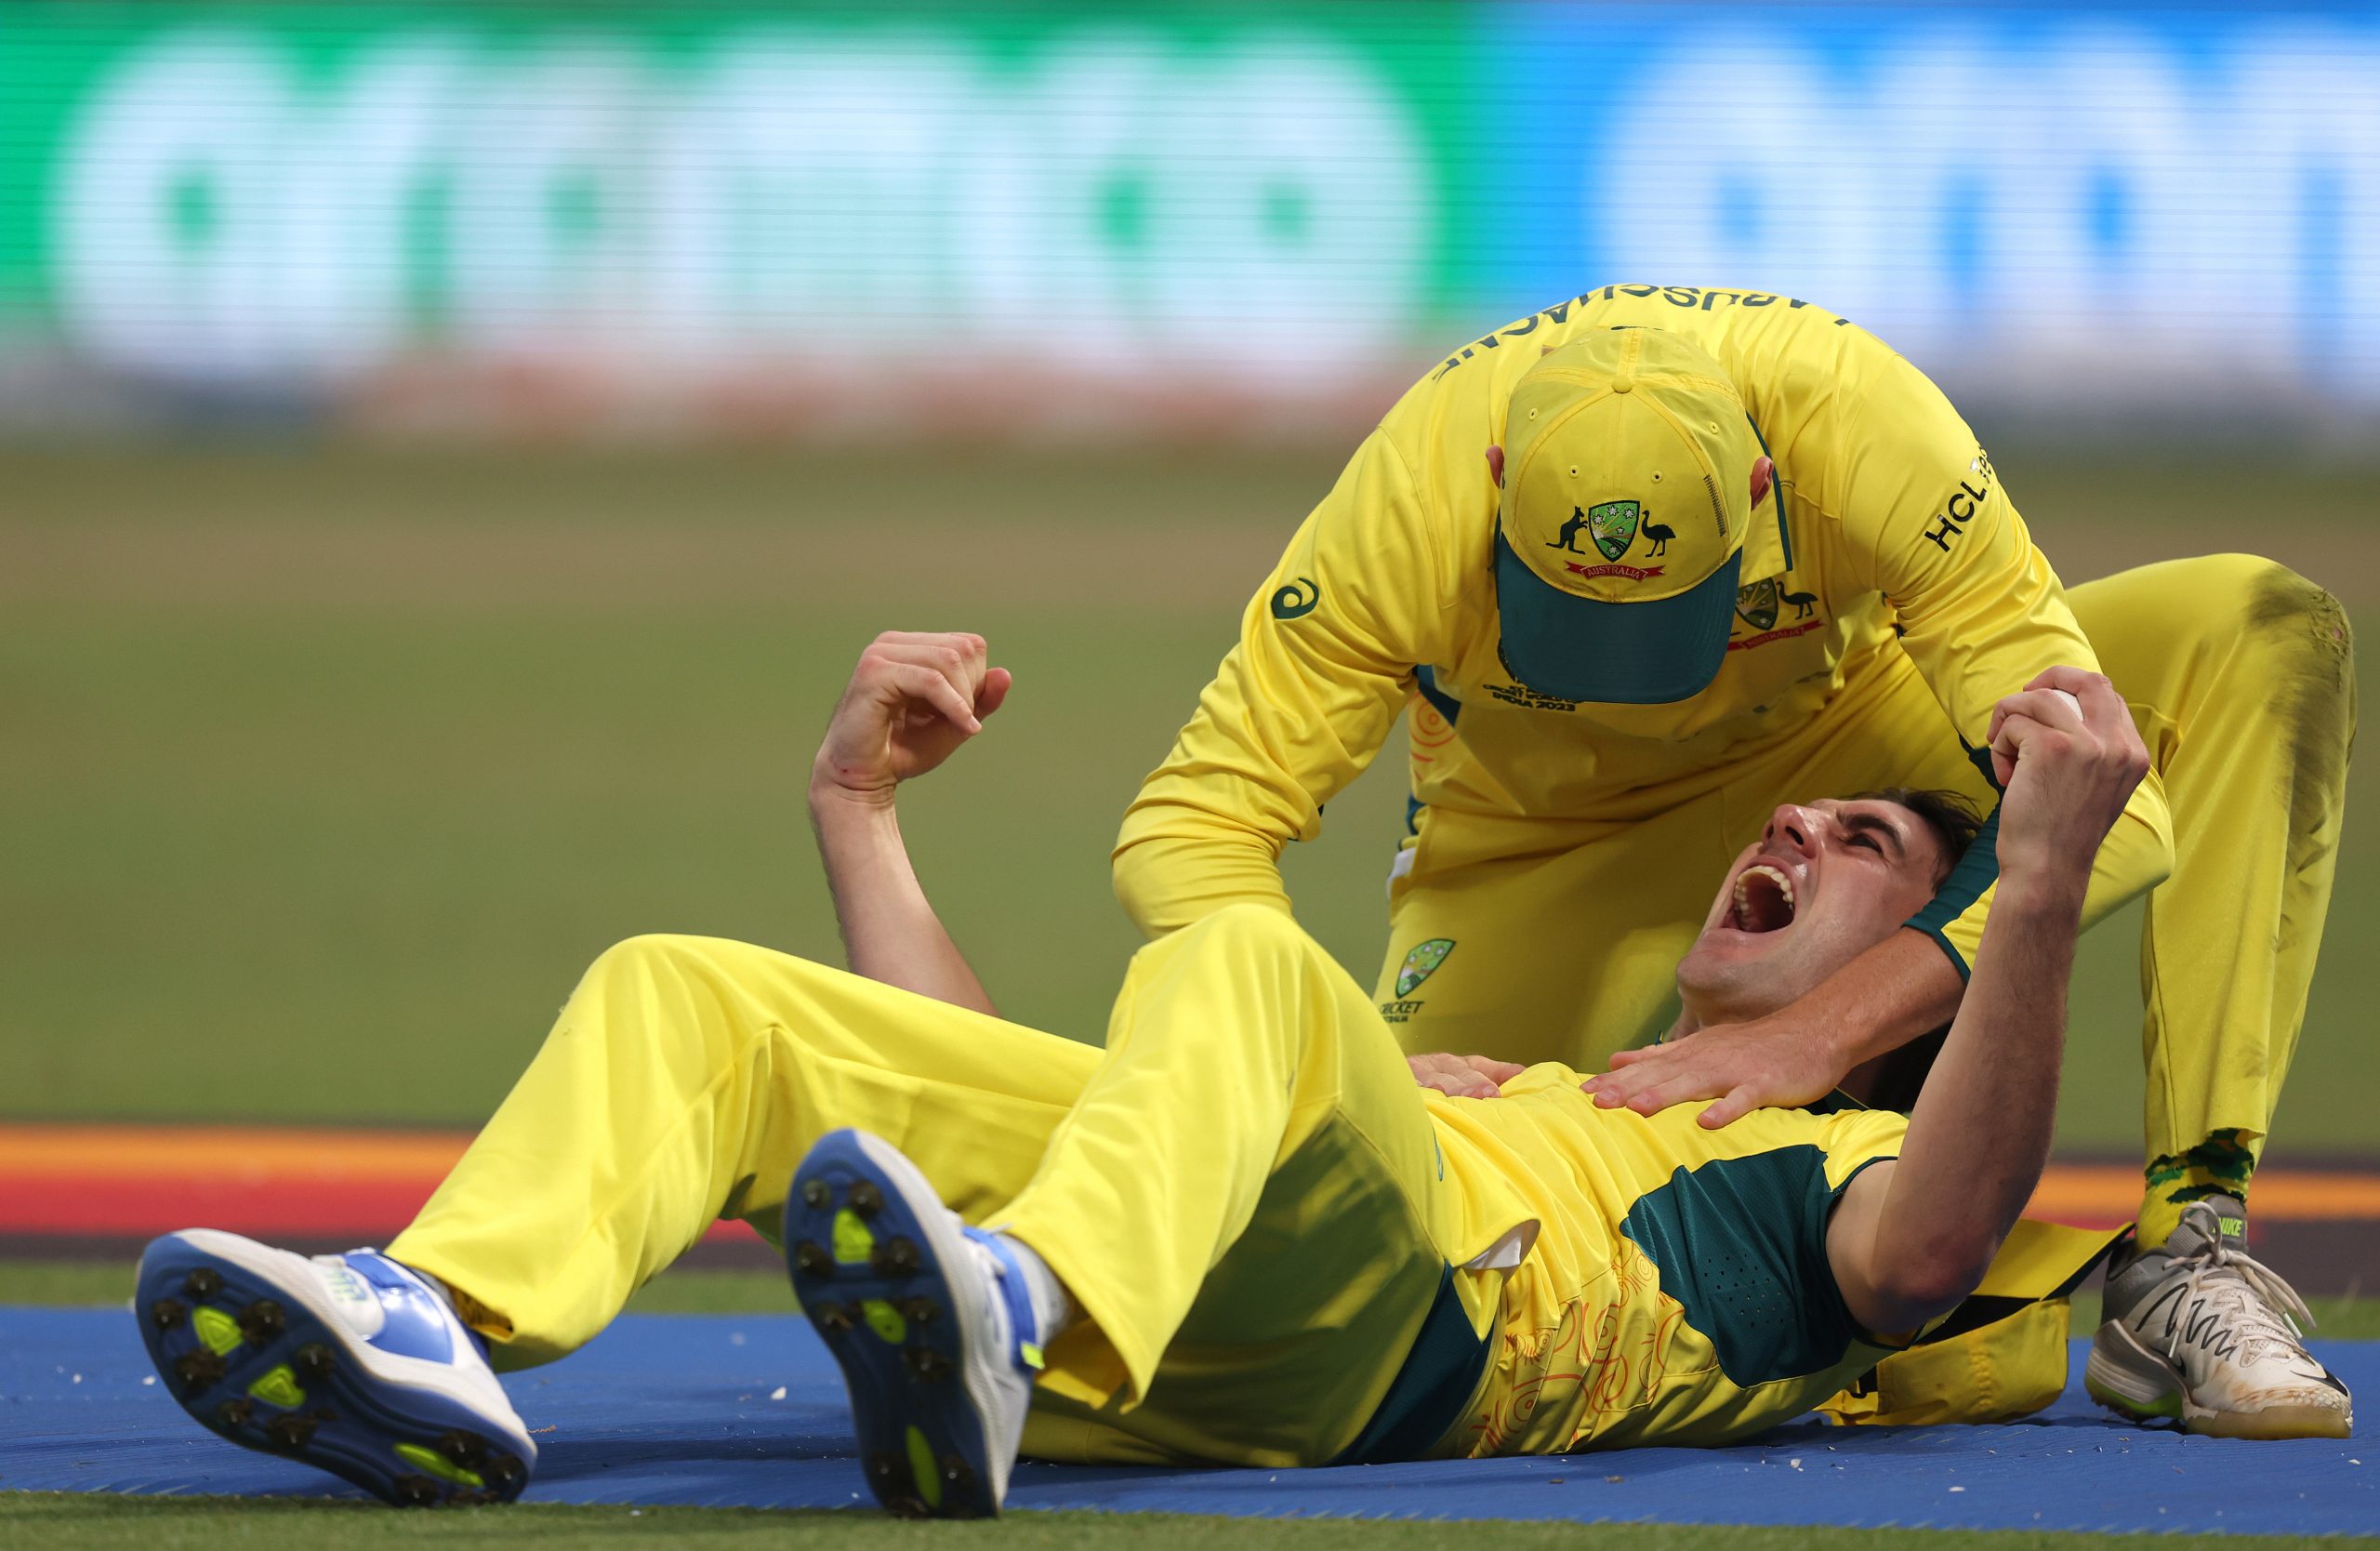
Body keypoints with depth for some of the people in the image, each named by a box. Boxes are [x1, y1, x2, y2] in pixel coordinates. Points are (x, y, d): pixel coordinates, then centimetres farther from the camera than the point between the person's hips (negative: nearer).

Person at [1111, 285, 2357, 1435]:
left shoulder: (1866, 429, -38)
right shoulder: (1412, 501, -35)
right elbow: (1190, 826, -30)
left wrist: (1811, 1039, -49)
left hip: (1853, 720, 0)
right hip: (1551, 821, 0)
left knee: (2267, 639, -26)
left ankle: (2183, 1258, -26)